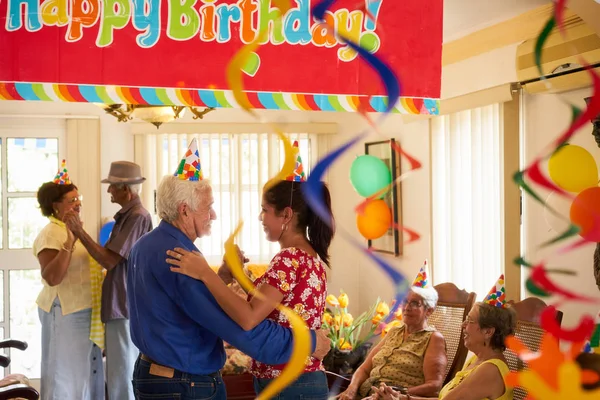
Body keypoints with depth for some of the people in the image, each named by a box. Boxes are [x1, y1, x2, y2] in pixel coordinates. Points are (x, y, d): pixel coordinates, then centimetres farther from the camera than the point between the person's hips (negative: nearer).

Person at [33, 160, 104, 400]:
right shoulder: (50, 234, -16)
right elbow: (52, 277, -28)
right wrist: (69, 243, -32)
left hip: (84, 309, 9)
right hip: (65, 311, -9)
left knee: (86, 369, 16)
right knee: (65, 372, -1)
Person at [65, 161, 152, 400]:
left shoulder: (137, 217, -17)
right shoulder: (128, 215, 14)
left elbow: (109, 260, -21)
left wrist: (79, 231, -16)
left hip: (124, 307, -10)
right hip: (121, 305, 10)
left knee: (122, 379, -4)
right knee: (120, 376, 16)